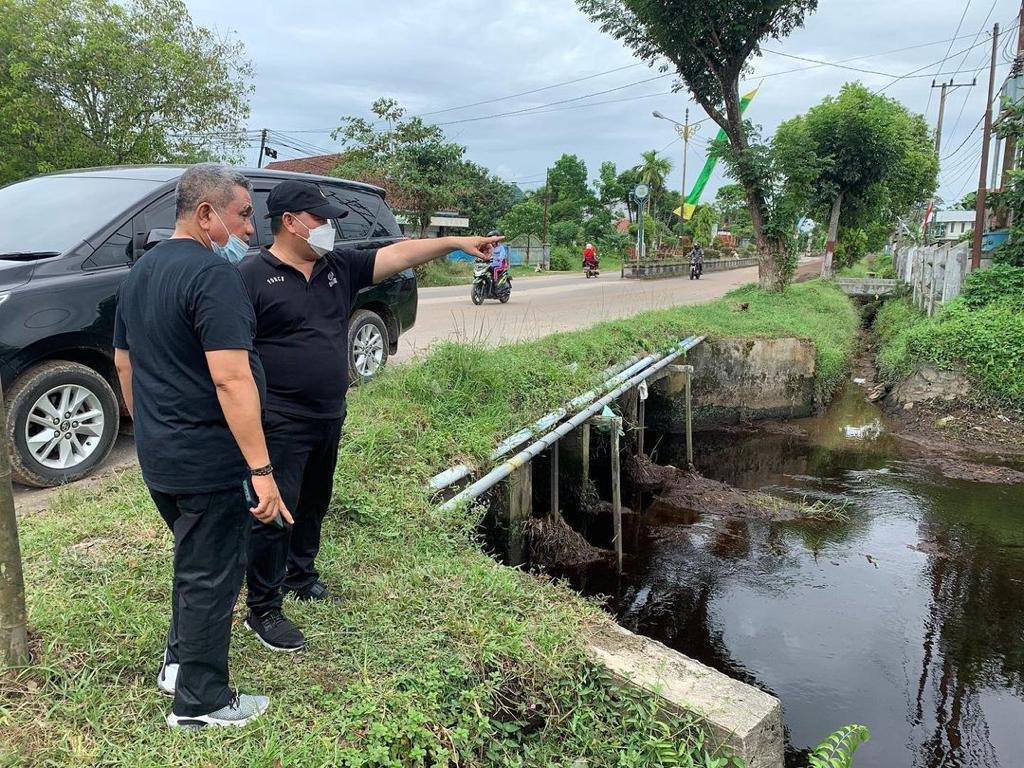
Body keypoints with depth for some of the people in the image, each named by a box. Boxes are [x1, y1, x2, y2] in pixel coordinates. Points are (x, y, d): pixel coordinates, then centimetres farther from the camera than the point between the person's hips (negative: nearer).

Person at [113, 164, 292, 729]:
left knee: (194, 561, 26)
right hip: (208, 463, -9)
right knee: (212, 576, 6)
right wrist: (261, 469, -27)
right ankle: (199, 701, 21)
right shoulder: (212, 274, -19)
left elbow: (124, 364, 19)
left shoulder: (140, 273, 11)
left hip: (158, 459, 9)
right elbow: (231, 379, -27)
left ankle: (178, 660, 41)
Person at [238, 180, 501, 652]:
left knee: (314, 505, 21)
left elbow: (396, 255, 6)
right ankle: (262, 609, 15)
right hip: (281, 423, -7)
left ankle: (301, 577, 41)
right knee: (276, 513, -1)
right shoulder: (252, 276, -11)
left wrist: (455, 242, -1)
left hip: (329, 417, 7)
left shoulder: (339, 267, 8)